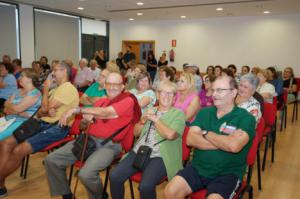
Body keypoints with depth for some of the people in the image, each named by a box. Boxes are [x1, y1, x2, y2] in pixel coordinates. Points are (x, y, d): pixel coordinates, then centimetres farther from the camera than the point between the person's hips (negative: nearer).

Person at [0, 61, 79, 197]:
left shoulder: (68, 88, -9)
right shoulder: (55, 90, 23)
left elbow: (45, 108, -15)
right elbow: (40, 113, 15)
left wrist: (45, 91, 2)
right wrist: (47, 111, -10)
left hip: (57, 128, -10)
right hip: (43, 124, 10)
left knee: (18, 151, -24)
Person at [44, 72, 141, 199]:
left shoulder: (127, 100, -5)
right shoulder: (101, 101, 18)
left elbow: (104, 113, -18)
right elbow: (90, 118, 20)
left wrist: (77, 110, -16)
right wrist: (87, 117, -5)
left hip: (109, 145, -7)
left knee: (86, 174, -31)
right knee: (51, 160, -1)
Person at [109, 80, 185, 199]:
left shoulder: (178, 113, 3)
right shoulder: (150, 110, 19)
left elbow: (170, 135, -14)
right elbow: (136, 132, 17)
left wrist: (155, 119, -7)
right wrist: (143, 120, 0)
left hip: (159, 156, -5)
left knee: (145, 186, -28)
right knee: (114, 177, -13)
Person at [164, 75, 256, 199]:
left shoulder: (245, 118, -6)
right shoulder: (204, 112, 7)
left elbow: (234, 146, -24)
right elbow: (190, 139, -6)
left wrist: (206, 133, -9)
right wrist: (224, 142, -15)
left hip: (227, 173, -3)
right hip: (198, 168, 4)